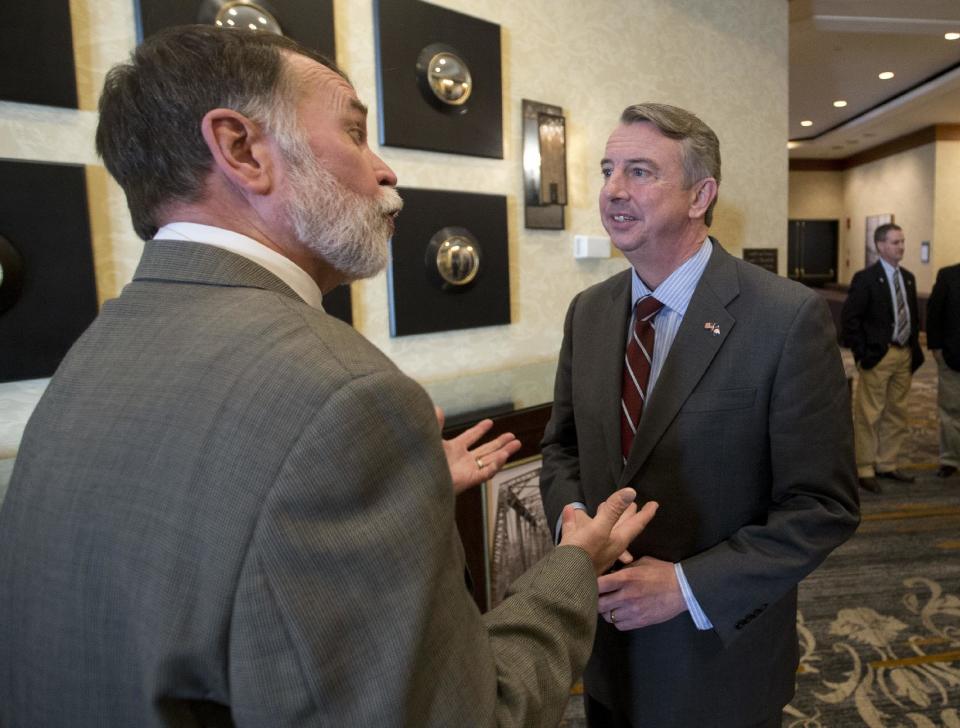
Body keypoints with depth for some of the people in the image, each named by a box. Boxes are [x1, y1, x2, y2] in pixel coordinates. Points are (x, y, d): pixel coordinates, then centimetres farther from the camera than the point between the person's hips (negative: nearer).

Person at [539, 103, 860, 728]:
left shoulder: (790, 318, -18)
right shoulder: (588, 312, -1)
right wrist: (572, 516, -12)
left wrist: (688, 584, -19)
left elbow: (825, 505, -15)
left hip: (720, 654, -4)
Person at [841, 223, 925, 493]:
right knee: (869, 415, -2)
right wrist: (861, 352, -15)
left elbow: (913, 317, 18)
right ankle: (864, 470, 7)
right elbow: (849, 318, -13)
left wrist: (915, 349, 10)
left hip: (905, 355, 7)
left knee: (897, 413, 13)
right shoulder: (866, 278, -9)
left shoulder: (908, 277, 12)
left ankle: (888, 464, 25)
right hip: (878, 356, -7)